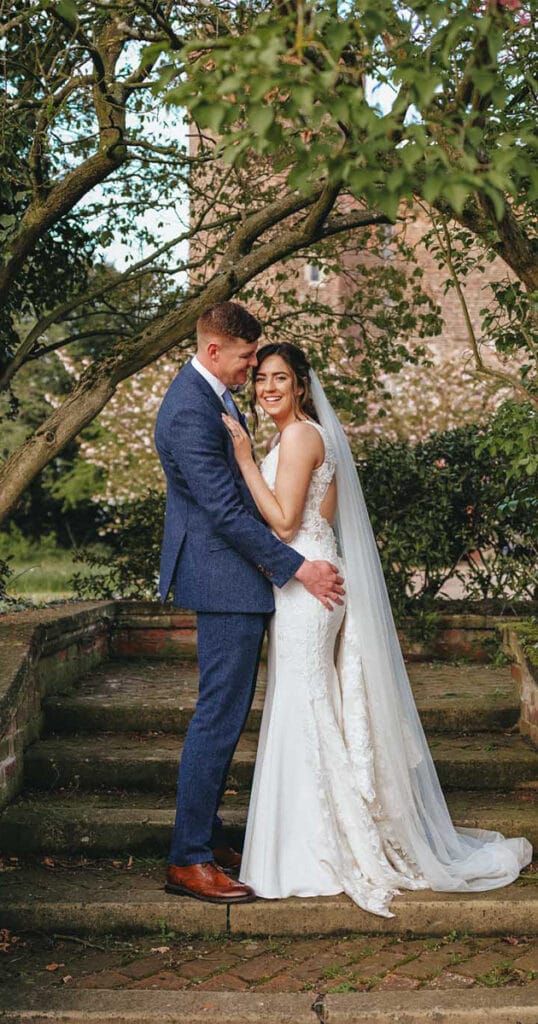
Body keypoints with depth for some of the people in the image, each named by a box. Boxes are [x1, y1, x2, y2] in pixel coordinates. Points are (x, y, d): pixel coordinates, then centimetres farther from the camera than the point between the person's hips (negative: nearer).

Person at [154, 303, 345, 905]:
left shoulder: (212, 396, 13)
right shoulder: (189, 412, -20)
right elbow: (225, 511, -23)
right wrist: (297, 568, -20)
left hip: (237, 577, 11)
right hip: (225, 579, -11)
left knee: (226, 714, 15)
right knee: (219, 716, -6)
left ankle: (204, 836, 26)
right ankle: (188, 861, 3)